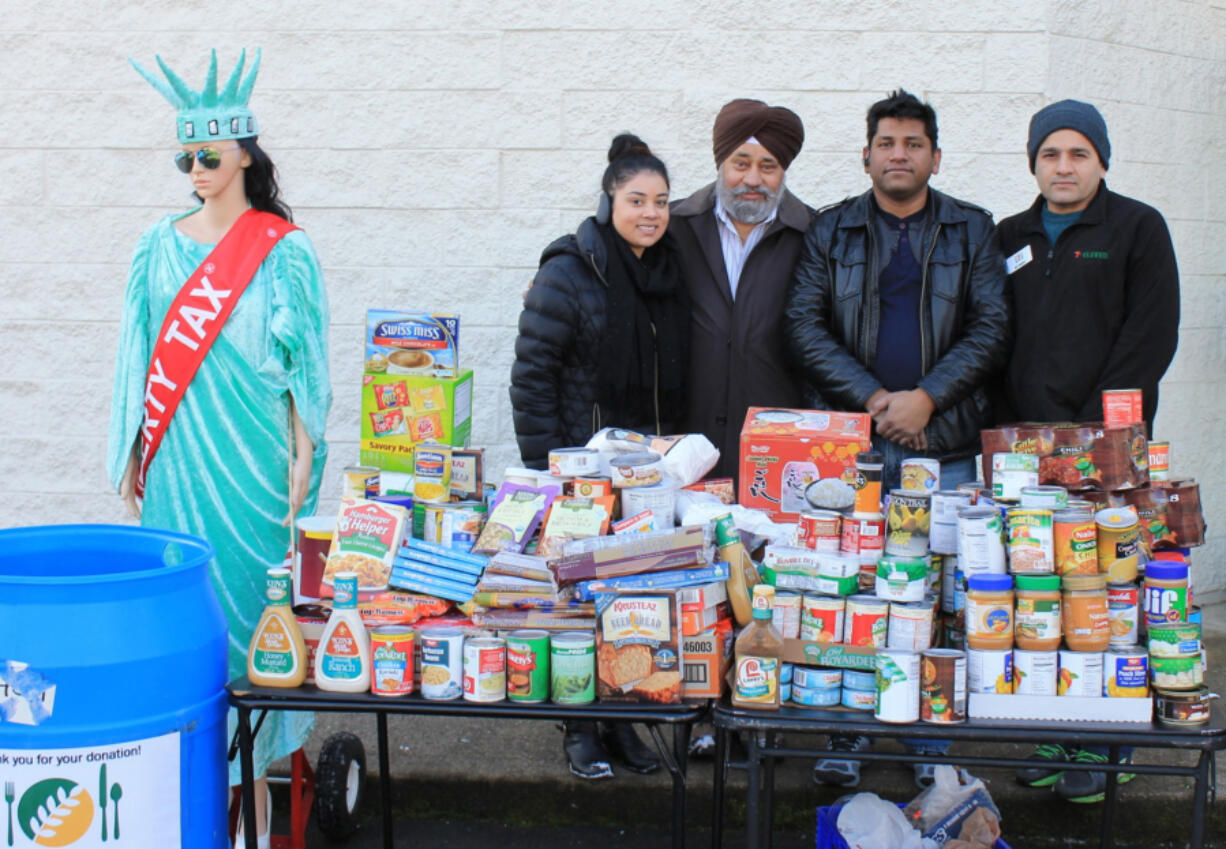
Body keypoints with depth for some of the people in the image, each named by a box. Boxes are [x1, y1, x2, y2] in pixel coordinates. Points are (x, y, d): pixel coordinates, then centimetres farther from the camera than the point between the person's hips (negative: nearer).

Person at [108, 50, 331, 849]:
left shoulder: (283, 251, -2)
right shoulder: (160, 246, 9)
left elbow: (302, 364, -3)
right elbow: (143, 356, 13)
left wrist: (302, 459, -9)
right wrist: (134, 453, 10)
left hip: (252, 457, -3)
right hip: (177, 457, 4)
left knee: (249, 595, 0)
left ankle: (252, 769, 9)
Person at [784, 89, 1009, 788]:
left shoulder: (972, 231, 10)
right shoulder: (830, 231, 9)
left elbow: (991, 329, 3)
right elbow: (804, 325, 1)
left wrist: (926, 398, -10)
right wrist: (871, 398, -10)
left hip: (944, 442, 0)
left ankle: (932, 743, 14)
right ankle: (847, 733, 14)